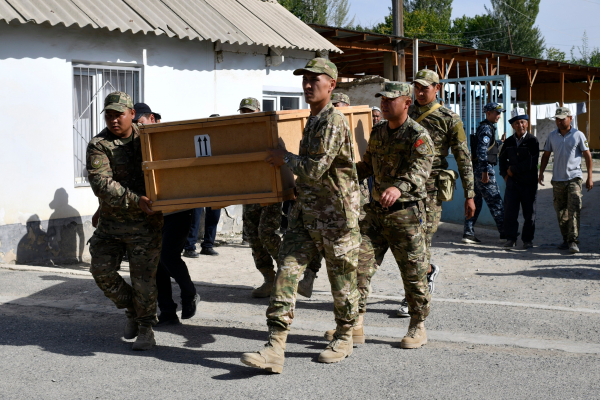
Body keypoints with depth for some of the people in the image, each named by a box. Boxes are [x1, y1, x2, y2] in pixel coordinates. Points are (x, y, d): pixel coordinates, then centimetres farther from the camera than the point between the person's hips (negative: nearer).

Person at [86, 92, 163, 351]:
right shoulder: (98, 146, -7)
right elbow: (101, 184, -20)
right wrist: (135, 200, -29)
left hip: (144, 222, -1)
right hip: (111, 220, 1)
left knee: (143, 276, -3)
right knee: (102, 271, 0)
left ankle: (146, 329, 11)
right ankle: (132, 311, 24)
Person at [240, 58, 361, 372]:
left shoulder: (334, 122, -15)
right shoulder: (312, 121, 15)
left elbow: (315, 170, -21)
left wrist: (286, 159, -8)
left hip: (336, 214, -8)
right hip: (305, 211, 9)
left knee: (341, 280, 7)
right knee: (287, 272, -3)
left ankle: (344, 339, 28)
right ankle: (274, 349, -5)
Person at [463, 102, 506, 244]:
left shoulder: (487, 128, 19)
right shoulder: (486, 128, -12)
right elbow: (481, 150, -22)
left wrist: (501, 142, 52)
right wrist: (485, 171, -26)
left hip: (478, 169, 10)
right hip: (484, 169, -10)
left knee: (476, 201, 9)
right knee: (495, 202, -6)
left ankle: (468, 233, 8)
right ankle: (504, 233, -2)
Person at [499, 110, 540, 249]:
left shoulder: (533, 141, -3)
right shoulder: (509, 142, 11)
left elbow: (532, 163, -13)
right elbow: (502, 158, 24)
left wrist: (513, 169, -9)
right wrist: (505, 174, 9)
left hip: (529, 183, -3)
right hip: (512, 182, 3)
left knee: (529, 213, 3)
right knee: (509, 211, 0)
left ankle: (528, 240, 12)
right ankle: (511, 239, 9)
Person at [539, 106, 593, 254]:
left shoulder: (578, 135, 0)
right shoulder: (552, 136, 9)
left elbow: (587, 156, 2)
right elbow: (546, 155, 18)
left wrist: (589, 177, -3)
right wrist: (541, 173, 7)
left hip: (574, 177, -4)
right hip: (557, 179, 4)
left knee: (574, 210, -14)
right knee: (561, 212, 6)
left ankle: (573, 241, -16)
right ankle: (566, 239, 16)